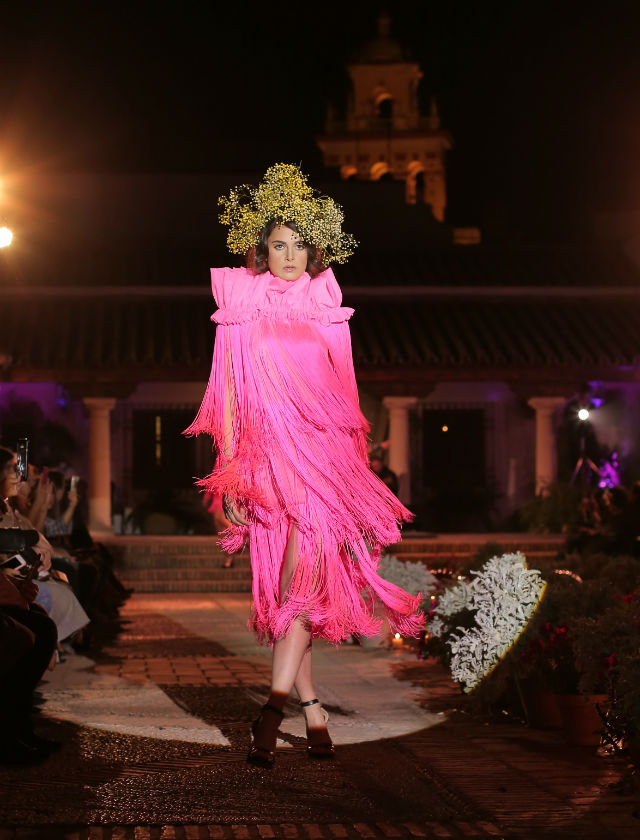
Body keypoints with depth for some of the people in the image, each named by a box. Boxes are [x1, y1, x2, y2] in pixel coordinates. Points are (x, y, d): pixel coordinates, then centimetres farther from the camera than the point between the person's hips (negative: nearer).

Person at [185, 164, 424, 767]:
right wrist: (230, 470, -4)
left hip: (324, 449, 1)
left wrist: (357, 464, 13)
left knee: (306, 563, -17)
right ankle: (311, 705, 3)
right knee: (291, 581, -3)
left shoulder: (326, 309, 13)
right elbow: (227, 393, 3)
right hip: (267, 451, -1)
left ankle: (277, 701, -21)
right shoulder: (241, 309, 6)